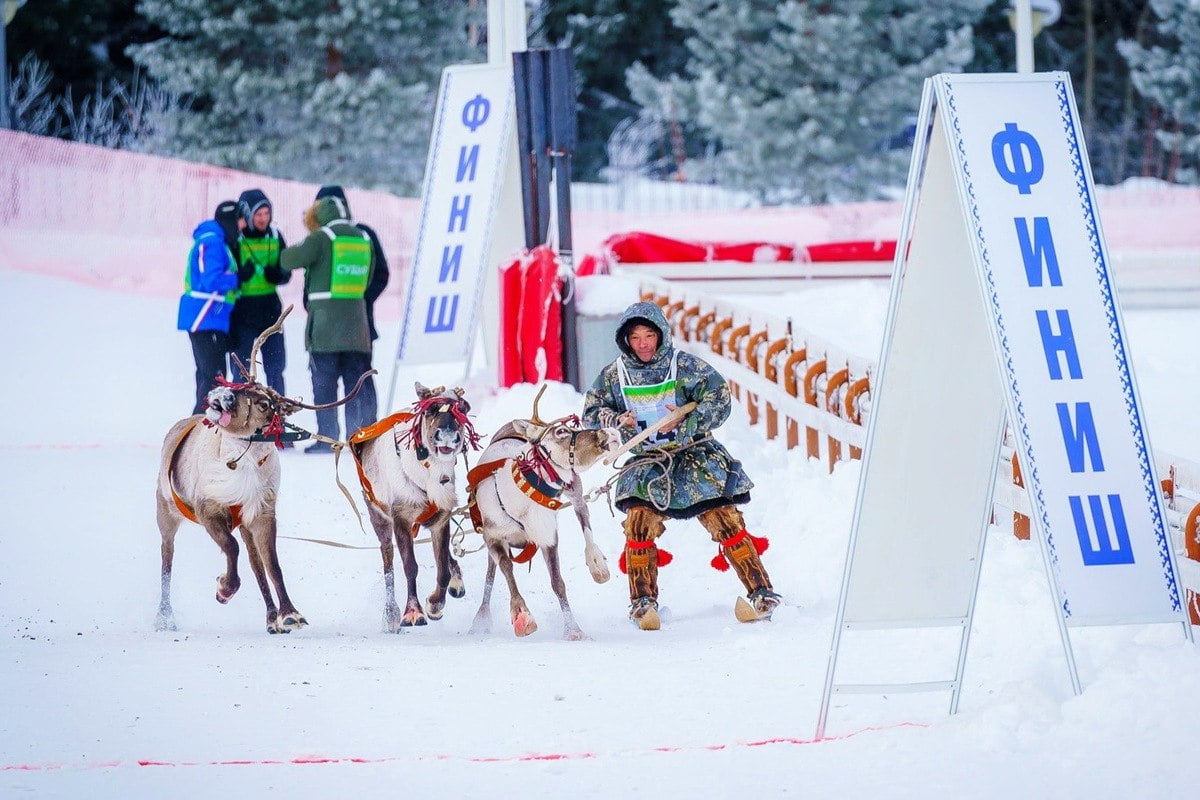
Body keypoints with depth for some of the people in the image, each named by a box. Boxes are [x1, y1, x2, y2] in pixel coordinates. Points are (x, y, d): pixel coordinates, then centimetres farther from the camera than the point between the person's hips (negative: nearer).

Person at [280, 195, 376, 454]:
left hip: (325, 320, -4)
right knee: (358, 381, 8)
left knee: (324, 383, 1)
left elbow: (288, 261, -9)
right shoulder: (363, 239, 8)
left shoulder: (322, 238, -8)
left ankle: (327, 438, -2)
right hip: (356, 321, 4)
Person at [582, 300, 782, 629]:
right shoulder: (614, 375, 2)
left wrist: (687, 420, -25)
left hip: (696, 454, -2)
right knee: (639, 522, -16)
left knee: (725, 521, -9)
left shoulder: (685, 365, -7)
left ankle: (761, 593, -2)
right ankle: (643, 602, -4)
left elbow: (719, 401, -11)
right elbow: (592, 413, 5)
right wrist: (618, 422, -15)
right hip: (648, 461, 2)